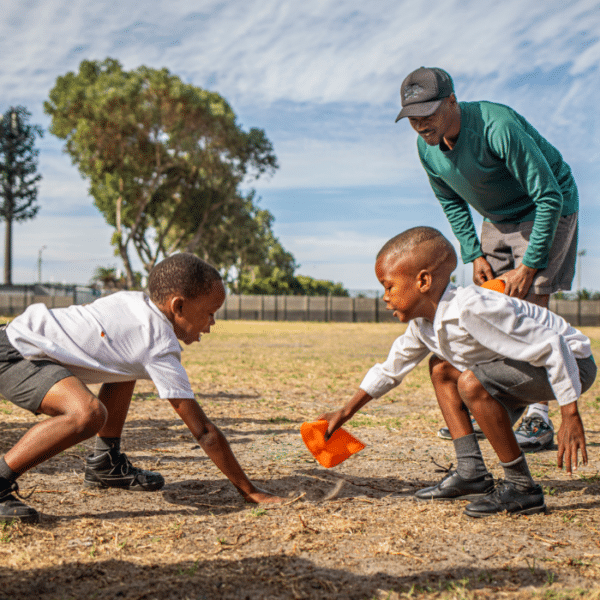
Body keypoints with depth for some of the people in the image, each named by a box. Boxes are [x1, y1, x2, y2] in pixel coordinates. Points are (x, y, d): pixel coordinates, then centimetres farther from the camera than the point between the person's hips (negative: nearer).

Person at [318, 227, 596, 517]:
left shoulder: (471, 309, -31)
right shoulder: (422, 323, -1)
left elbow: (552, 346, -30)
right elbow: (390, 369, 15)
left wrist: (571, 418, -29)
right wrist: (346, 412, 14)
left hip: (573, 363, -10)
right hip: (536, 360, 10)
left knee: (472, 383, -29)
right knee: (441, 369, 15)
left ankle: (522, 488, -15)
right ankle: (472, 473, 9)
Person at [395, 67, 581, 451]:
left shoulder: (498, 128, -34)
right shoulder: (427, 147, -12)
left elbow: (549, 197, -29)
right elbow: (452, 203, 7)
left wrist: (528, 266, -28)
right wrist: (475, 255, -3)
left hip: (548, 211, -7)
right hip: (497, 219, 7)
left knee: (532, 303, -17)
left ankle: (540, 418, -13)